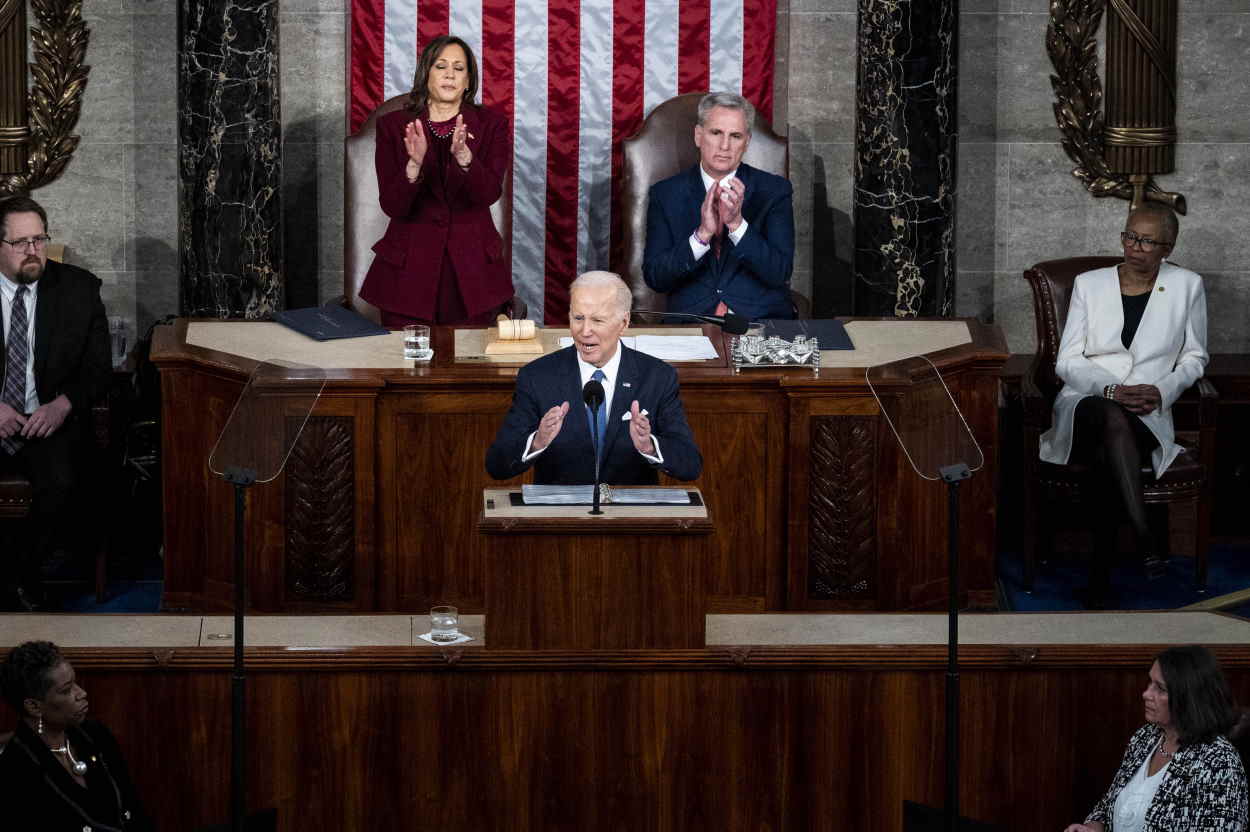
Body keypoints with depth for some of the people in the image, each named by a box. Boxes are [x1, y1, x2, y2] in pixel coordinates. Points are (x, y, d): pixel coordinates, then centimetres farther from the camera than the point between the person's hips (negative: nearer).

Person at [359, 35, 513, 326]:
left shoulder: (490, 124, 4)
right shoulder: (393, 126, 2)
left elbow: (489, 193, -11)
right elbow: (391, 205, -6)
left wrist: (463, 155, -29)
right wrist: (414, 164, -25)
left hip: (471, 268, 1)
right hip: (410, 266, -1)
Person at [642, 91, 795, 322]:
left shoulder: (774, 190, 6)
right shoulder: (665, 195, 8)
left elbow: (780, 274, -3)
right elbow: (654, 277, -1)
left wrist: (737, 224, -16)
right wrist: (702, 234, -15)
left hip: (761, 320, 1)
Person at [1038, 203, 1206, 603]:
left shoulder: (1186, 286, 8)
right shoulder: (1089, 284, 9)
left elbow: (1195, 357, 15)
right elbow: (1067, 361, 5)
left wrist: (1163, 390, -7)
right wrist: (1110, 390, -15)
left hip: (1149, 415, 0)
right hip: (1086, 402, 0)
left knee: (1108, 456, -37)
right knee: (1112, 420, -39)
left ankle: (1101, 571, -34)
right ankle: (1145, 538, -46)